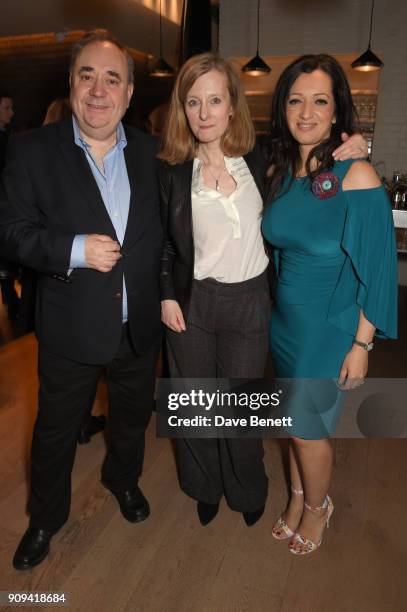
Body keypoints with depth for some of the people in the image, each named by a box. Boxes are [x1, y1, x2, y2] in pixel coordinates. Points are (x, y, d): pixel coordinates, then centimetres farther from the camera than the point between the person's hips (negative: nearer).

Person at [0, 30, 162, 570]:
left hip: (140, 325, 3)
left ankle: (123, 479, 55)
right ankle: (45, 517, 44)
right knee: (56, 430, 16)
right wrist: (76, 249, -24)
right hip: (71, 328, -2)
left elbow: (166, 228, 7)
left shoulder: (151, 152, 1)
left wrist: (166, 294, -1)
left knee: (133, 416, 24)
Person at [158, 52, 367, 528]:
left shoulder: (260, 161, -2)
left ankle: (247, 490, 42)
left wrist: (346, 150, -4)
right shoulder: (172, 171, -3)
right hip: (191, 303, 1)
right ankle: (205, 487, 44)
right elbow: (162, 243, 6)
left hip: (247, 302, 0)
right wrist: (166, 296, -1)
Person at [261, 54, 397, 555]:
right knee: (295, 419, 19)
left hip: (331, 326, -5)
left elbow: (376, 266, -15)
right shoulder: (279, 172, 1)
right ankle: (298, 498, 44)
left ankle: (317, 507, 38)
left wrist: (362, 345, -14)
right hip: (285, 319, 5)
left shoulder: (357, 176, -17)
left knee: (305, 424, 7)